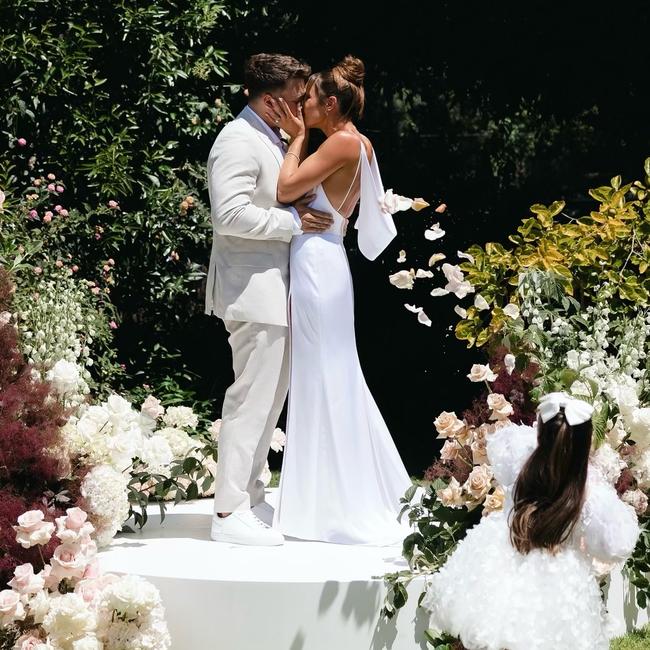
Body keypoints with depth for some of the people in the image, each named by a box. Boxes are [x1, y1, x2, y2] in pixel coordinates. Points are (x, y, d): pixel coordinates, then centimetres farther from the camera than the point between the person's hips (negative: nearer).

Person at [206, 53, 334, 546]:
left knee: (272, 395, 16)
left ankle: (249, 493, 27)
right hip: (254, 290, -11)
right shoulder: (239, 142, -16)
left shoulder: (273, 138, 15)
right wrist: (294, 222, -20)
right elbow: (230, 214, -26)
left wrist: (306, 213, 7)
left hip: (275, 289, 11)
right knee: (253, 397, -8)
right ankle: (230, 511, -3)